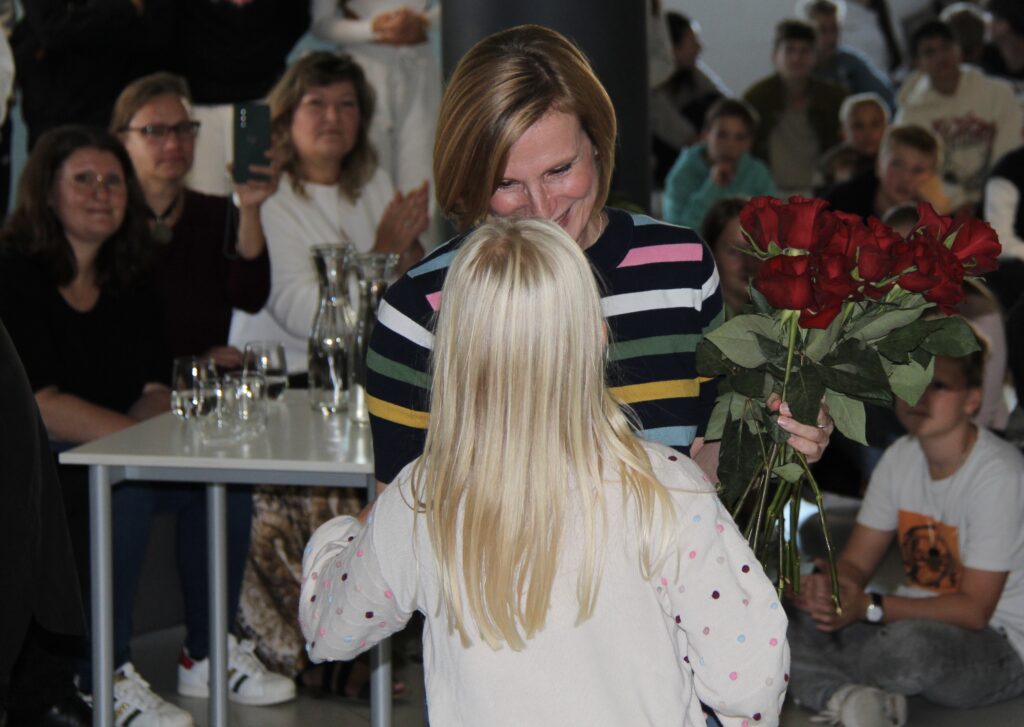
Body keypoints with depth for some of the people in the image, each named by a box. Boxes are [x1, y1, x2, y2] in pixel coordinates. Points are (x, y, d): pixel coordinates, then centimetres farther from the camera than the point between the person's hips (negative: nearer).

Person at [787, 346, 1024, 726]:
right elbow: (856, 562, 6)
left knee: (911, 643, -39)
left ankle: (827, 686, -9)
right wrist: (826, 585, -19)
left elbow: (974, 609, -20)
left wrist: (871, 607, -29)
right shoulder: (901, 458, 4)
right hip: (916, 620, 7)